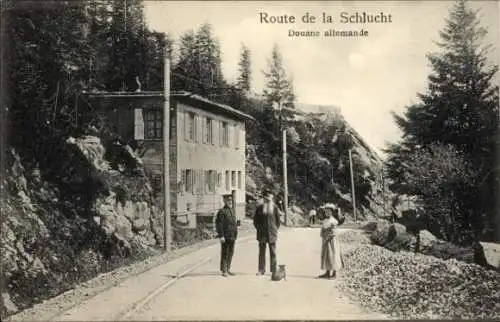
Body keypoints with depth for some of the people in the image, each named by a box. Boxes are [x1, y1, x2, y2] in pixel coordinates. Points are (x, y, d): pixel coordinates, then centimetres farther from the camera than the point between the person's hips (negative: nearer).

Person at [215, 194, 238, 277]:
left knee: (230, 253, 13)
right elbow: (218, 224, -15)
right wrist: (221, 236, -20)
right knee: (224, 254, 0)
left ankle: (228, 269, 23)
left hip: (232, 237, 8)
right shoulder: (222, 211, -10)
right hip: (225, 237, -8)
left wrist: (235, 235, 19)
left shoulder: (232, 211, 16)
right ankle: (223, 271, 7)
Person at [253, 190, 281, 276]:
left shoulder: (275, 208, 2)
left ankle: (273, 270, 9)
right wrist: (259, 229, 1)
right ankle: (261, 270, 11)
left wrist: (275, 230, 3)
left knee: (273, 252, 3)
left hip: (272, 233, -1)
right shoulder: (260, 208, 4)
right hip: (262, 234, 1)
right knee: (261, 252, 5)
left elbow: (278, 220, 8)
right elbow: (255, 220, 9)